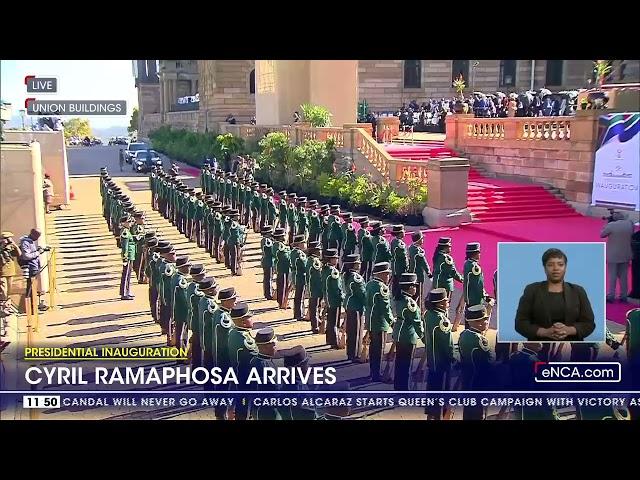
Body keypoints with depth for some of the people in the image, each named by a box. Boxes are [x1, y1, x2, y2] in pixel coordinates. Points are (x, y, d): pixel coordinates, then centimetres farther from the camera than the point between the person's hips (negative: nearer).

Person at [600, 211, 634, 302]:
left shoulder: (611, 225, -19)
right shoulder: (630, 224, -6)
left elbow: (602, 235, -6)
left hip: (613, 255, -4)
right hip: (625, 255, 4)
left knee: (612, 276, 6)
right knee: (623, 276, 13)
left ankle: (611, 296, 9)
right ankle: (623, 296, 19)